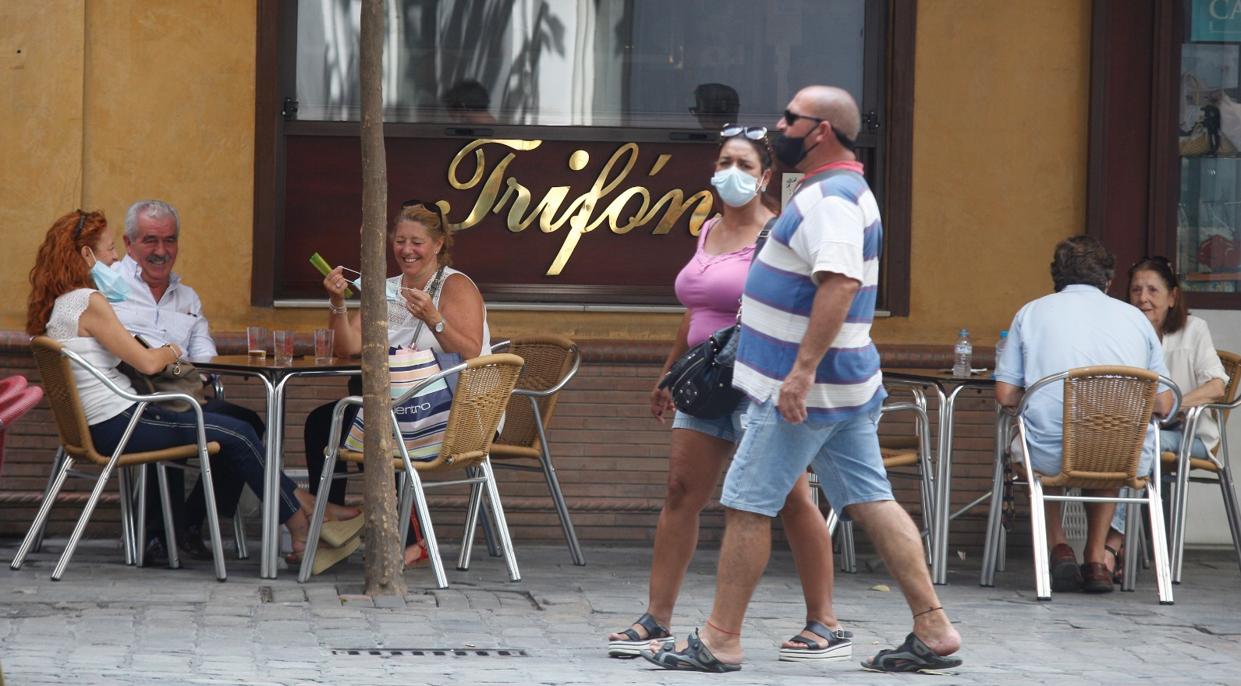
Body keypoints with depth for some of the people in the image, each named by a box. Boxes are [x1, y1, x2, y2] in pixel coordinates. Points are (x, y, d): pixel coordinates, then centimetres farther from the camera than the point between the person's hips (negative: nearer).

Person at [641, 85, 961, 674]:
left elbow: (840, 284, -30)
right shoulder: (840, 190, 17)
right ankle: (933, 631, 5)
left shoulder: (831, 199, -17)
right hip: (846, 384, 10)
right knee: (870, 503, 8)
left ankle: (718, 641, 3)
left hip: (804, 388, -10)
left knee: (747, 506, -3)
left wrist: (802, 371, -32)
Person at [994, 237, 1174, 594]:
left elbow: (1005, 395, 4)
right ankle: (1097, 559, 28)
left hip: (1050, 456, -1)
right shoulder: (1134, 317, 13)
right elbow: (1164, 405, 13)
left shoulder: (1032, 312, 9)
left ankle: (1059, 547, 20)